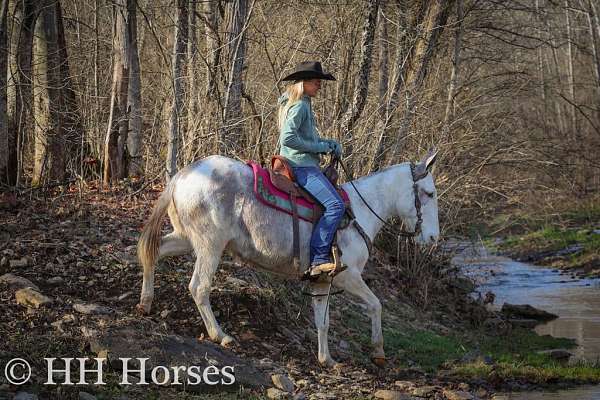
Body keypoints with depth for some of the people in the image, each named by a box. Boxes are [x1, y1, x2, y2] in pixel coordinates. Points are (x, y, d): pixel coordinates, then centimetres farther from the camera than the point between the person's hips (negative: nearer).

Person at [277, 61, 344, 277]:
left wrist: (330, 143, 7)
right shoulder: (299, 106, -12)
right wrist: (320, 147, -15)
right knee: (335, 205, -24)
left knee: (336, 201, 20)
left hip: (304, 165, 11)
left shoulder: (303, 105, 19)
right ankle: (318, 258, -29)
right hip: (301, 166, -11)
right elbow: (288, 139, -24)